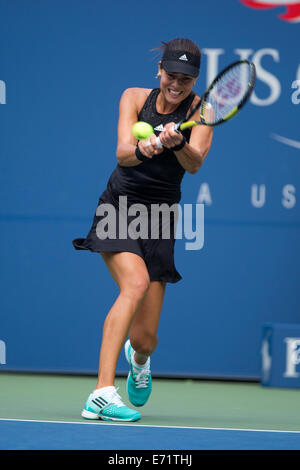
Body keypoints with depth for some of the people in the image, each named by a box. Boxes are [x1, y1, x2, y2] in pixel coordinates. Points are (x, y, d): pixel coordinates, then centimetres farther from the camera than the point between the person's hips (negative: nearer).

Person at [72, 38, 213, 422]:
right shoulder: (135, 98, 0)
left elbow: (194, 164, -20)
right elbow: (123, 152, -15)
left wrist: (178, 143, -41)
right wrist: (142, 148, -38)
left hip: (160, 219, 1)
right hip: (119, 205, -1)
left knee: (144, 339, -1)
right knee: (136, 282, -32)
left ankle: (138, 360, 41)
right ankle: (102, 394, -36)